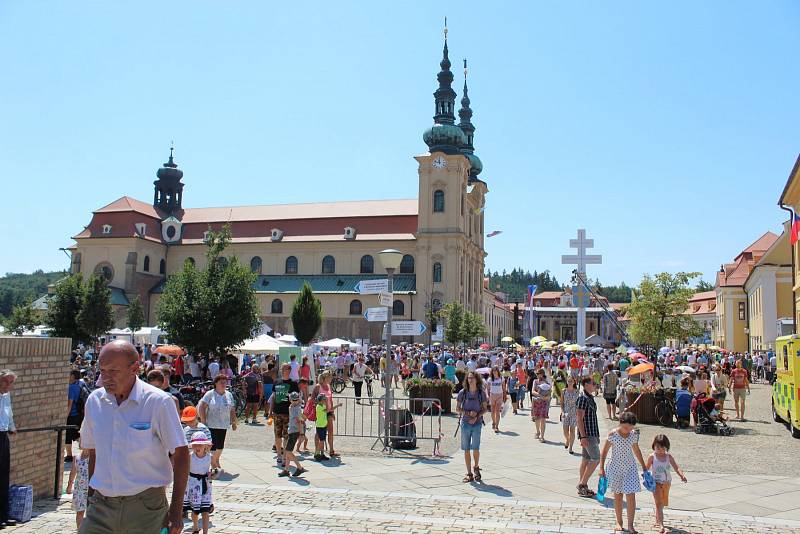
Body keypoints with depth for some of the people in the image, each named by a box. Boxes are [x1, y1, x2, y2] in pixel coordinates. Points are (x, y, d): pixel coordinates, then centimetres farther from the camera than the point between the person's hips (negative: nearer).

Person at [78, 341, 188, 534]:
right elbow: (93, 452, 16)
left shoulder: (158, 402, -10)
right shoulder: (94, 400, 5)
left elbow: (180, 453, -9)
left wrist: (176, 510, -11)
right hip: (102, 504, 4)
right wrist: (91, 497, 14)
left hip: (145, 506, -4)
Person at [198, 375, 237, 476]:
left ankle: (216, 462, 33)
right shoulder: (210, 394, -5)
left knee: (220, 445, 13)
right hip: (211, 425, -5)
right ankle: (213, 466, -2)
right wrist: (203, 420, -11)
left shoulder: (229, 395, 10)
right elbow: (201, 407, -7)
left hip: (223, 425, 5)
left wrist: (233, 422, 12)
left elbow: (232, 410, 15)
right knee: (212, 445, -10)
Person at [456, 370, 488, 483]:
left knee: (475, 448, -4)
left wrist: (477, 416, -11)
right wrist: (468, 413, -12)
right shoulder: (462, 392, -2)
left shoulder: (481, 393, -2)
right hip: (465, 423, 1)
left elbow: (485, 409, 5)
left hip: (477, 424, -1)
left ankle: (476, 468, 25)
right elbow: (457, 409, 3)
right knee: (466, 449, 4)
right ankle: (469, 474, 15)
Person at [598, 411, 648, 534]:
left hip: (630, 467, 2)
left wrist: (643, 466, 18)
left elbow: (636, 450, 14)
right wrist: (602, 468, -9)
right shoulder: (613, 434, -12)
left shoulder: (634, 434, -2)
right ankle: (619, 522, 24)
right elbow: (604, 451, -6)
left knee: (631, 496, -6)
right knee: (617, 496, 10)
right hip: (615, 467, -2)